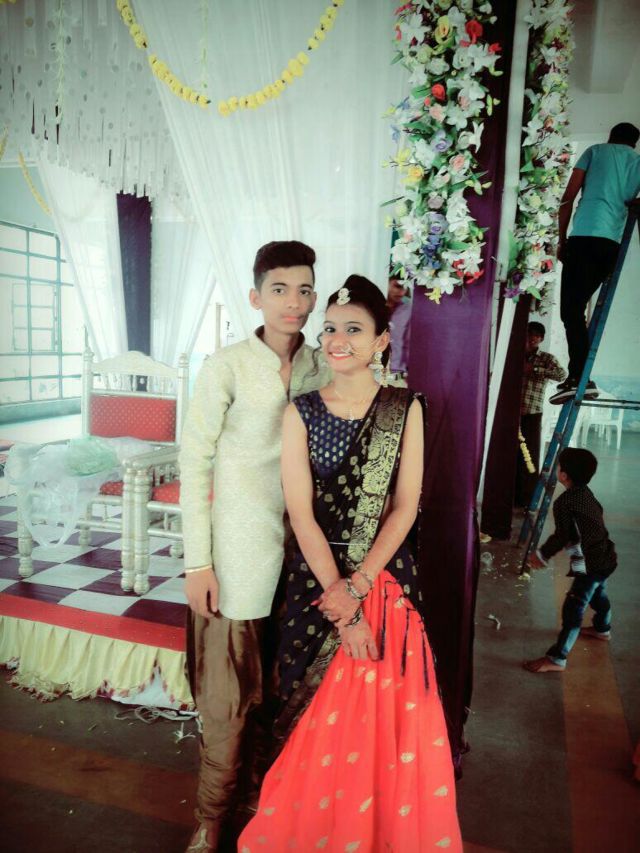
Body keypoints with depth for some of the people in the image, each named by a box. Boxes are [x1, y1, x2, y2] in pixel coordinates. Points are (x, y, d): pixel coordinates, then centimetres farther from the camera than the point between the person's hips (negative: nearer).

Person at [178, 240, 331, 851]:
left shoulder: (320, 369, 5)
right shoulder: (227, 367, -10)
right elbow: (193, 466, -9)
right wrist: (197, 561, -10)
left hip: (297, 546, 5)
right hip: (237, 550, -4)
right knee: (228, 692, 8)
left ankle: (254, 779, 42)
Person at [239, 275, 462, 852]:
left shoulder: (405, 409, -1)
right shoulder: (301, 411, -2)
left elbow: (404, 507, -4)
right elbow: (301, 512, -8)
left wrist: (357, 587, -12)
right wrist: (338, 598, -13)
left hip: (387, 579, 0)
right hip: (316, 579, 0)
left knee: (385, 716, 9)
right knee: (318, 719, 11)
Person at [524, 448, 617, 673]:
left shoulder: (564, 502, -20)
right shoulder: (586, 493, 5)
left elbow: (562, 536, -17)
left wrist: (541, 555, -3)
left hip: (590, 564, -9)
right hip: (606, 558, 9)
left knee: (573, 609, -7)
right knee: (598, 595, 33)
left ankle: (557, 659, -4)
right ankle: (603, 629, 58)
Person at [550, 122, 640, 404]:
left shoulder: (595, 151, 18)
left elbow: (568, 198, 8)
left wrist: (561, 240, 12)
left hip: (584, 235, -3)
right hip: (613, 243, 3)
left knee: (570, 309, -9)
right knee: (577, 307, 12)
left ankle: (580, 378, -21)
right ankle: (577, 376, 9)